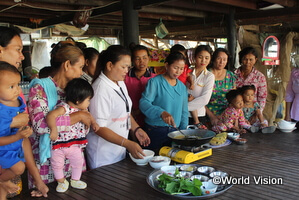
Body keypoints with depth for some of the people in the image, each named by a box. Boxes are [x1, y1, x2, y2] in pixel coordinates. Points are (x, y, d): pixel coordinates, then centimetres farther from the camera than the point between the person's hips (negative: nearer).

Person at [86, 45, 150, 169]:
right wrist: (128, 144, -25)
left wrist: (136, 129, 3)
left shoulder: (121, 84, 6)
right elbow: (99, 128, -23)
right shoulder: (101, 89, -22)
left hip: (119, 149, 8)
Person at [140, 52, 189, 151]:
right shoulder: (155, 82, -7)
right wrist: (161, 112, -34)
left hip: (174, 131, 5)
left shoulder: (182, 86, 11)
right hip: (155, 131, -5)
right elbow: (144, 103, -19)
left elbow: (184, 112, 15)